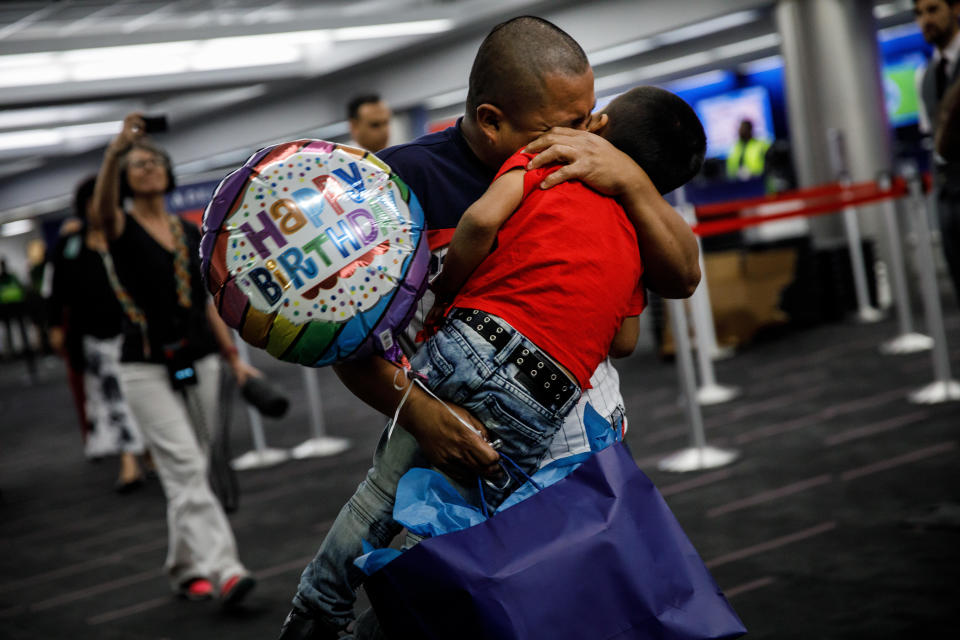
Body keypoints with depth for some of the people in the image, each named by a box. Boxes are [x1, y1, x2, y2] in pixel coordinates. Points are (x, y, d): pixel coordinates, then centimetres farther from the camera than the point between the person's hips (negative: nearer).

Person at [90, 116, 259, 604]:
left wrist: (234, 358, 10)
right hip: (148, 369, -5)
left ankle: (185, 568, 24)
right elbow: (100, 210, -29)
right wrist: (114, 150, -44)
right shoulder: (121, 229, -4)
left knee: (187, 472, 11)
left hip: (199, 362, 5)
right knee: (185, 470, -14)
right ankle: (222, 569, -21)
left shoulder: (191, 234, 11)